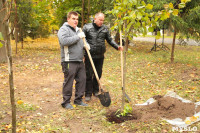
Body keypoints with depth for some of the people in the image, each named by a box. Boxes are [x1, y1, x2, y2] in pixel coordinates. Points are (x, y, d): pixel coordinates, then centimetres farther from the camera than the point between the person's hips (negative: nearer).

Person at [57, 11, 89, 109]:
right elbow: (64, 41, -25)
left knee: (82, 80, 10)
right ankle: (66, 102, 10)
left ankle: (78, 99, 23)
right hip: (69, 61, -8)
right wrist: (78, 36, -20)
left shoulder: (77, 30, 20)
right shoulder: (64, 29, -7)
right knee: (68, 82, -2)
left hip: (80, 61, 8)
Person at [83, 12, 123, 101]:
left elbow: (110, 40, 11)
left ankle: (96, 91, 29)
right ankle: (88, 94, 10)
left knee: (98, 74, 12)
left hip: (100, 56, 3)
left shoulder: (105, 29, 7)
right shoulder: (87, 27, -2)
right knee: (88, 75, 0)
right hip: (89, 56, -3)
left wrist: (117, 47, -3)